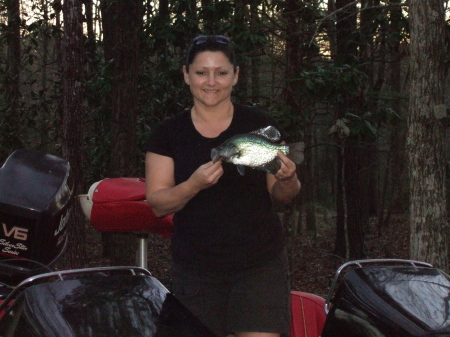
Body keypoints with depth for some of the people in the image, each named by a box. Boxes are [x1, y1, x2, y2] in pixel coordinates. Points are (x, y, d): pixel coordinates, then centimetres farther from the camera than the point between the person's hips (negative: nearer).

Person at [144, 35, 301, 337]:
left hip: (260, 264, -1)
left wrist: (287, 180, -16)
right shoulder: (169, 134, 4)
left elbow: (282, 196, 7)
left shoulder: (260, 126, 3)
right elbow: (157, 203, -1)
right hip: (195, 270, 1)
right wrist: (194, 185, -20)